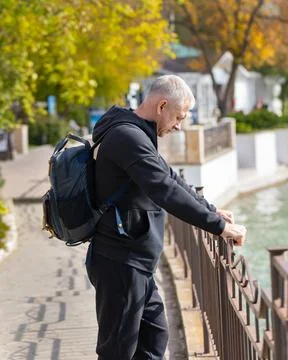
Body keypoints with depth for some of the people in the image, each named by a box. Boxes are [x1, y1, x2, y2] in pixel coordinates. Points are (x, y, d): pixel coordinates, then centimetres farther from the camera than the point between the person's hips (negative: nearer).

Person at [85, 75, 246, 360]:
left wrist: (210, 210, 18)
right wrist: (219, 226, -28)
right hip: (120, 264, -11)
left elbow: (169, 178, 24)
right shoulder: (128, 137, -21)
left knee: (154, 336, 17)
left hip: (135, 265, 11)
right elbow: (165, 191, -30)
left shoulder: (136, 135, 14)